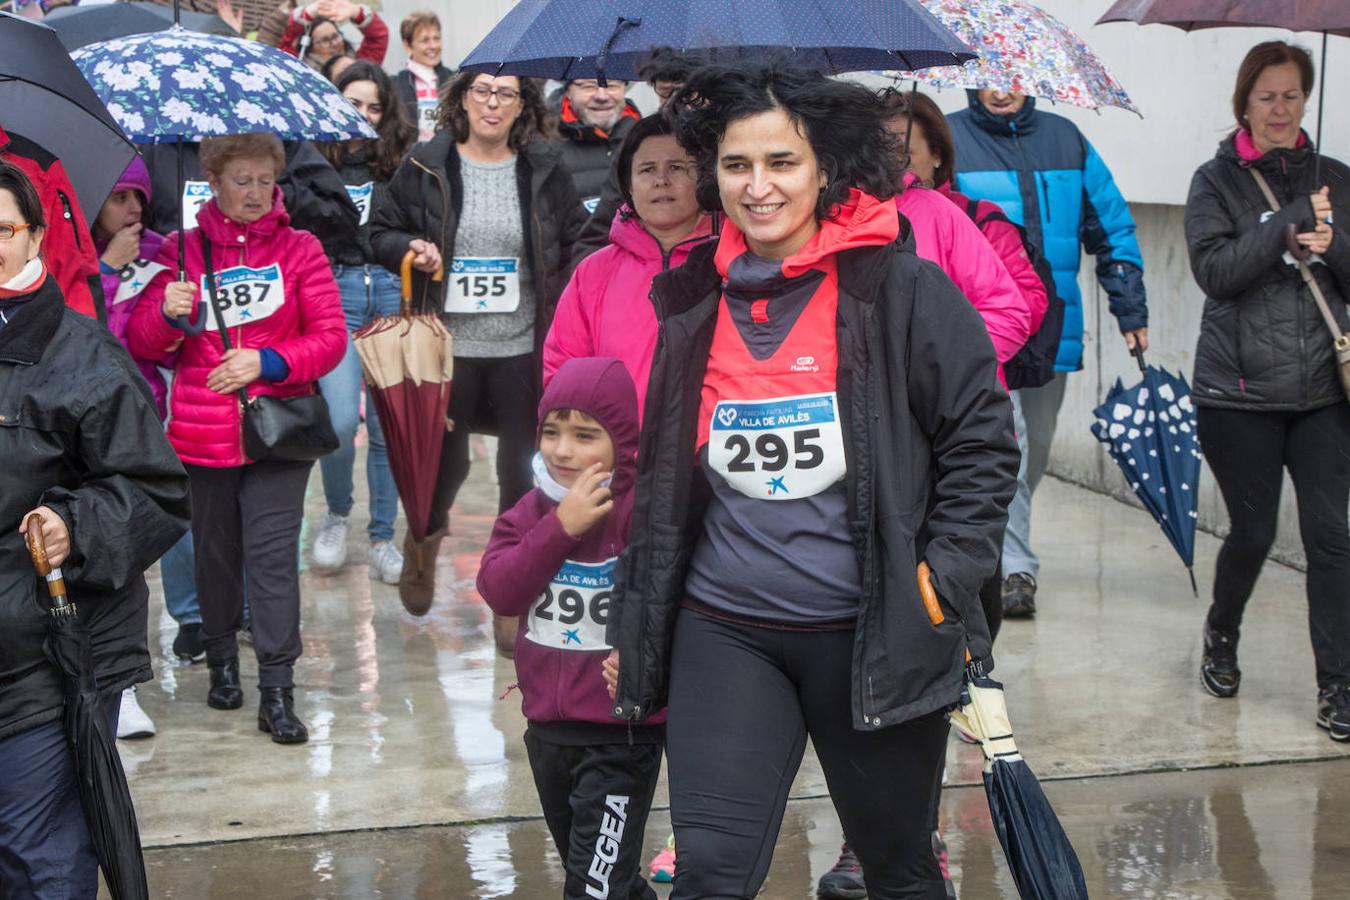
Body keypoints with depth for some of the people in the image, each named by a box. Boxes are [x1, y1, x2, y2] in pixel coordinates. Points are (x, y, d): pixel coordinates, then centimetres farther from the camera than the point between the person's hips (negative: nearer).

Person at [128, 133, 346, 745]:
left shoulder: (300, 249, 5)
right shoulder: (183, 251, 6)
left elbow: (331, 337, -1)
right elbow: (142, 344, 4)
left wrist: (267, 362, -16)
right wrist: (167, 313, -17)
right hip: (202, 434, 1)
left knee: (273, 555, -7)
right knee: (215, 551, 11)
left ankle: (277, 691, -5)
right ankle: (222, 661, 31)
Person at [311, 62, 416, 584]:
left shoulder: (402, 160, 10)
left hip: (393, 291, 1)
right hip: (336, 290, -1)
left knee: (388, 424, 3)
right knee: (341, 419, -13)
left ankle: (382, 539, 16)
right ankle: (337, 512, 15)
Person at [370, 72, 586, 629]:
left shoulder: (545, 170, 4)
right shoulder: (426, 166, 1)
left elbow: (576, 242, 12)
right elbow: (381, 232, 9)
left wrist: (563, 306, -2)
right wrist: (410, 250, -11)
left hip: (523, 349, 1)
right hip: (448, 346, -1)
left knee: (524, 476, 3)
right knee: (446, 462, 9)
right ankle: (424, 542, 43)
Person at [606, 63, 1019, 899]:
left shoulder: (903, 290, -7)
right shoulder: (695, 306, 6)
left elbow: (983, 444, -4)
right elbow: (662, 482, 15)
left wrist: (941, 590, -11)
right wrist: (635, 627, 16)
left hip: (872, 638, -2)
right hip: (724, 633, 3)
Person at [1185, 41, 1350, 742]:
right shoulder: (1217, 182, 2)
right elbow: (1215, 270, -13)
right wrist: (1292, 222, -15)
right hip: (1239, 391, -2)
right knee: (1253, 532, 4)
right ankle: (1221, 636, 33)